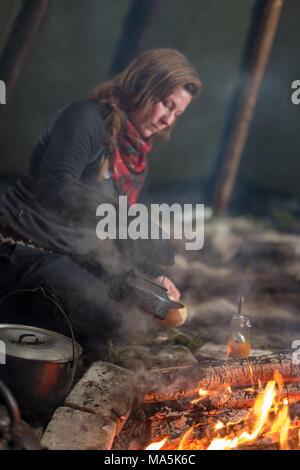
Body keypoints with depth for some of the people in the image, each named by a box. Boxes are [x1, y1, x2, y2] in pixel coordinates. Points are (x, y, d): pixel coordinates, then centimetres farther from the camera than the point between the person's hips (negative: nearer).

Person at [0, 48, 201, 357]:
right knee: (113, 319, -25)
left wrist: (154, 275, 0)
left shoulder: (137, 156, 12)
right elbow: (55, 189, -31)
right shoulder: (86, 118, -15)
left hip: (72, 256, 10)